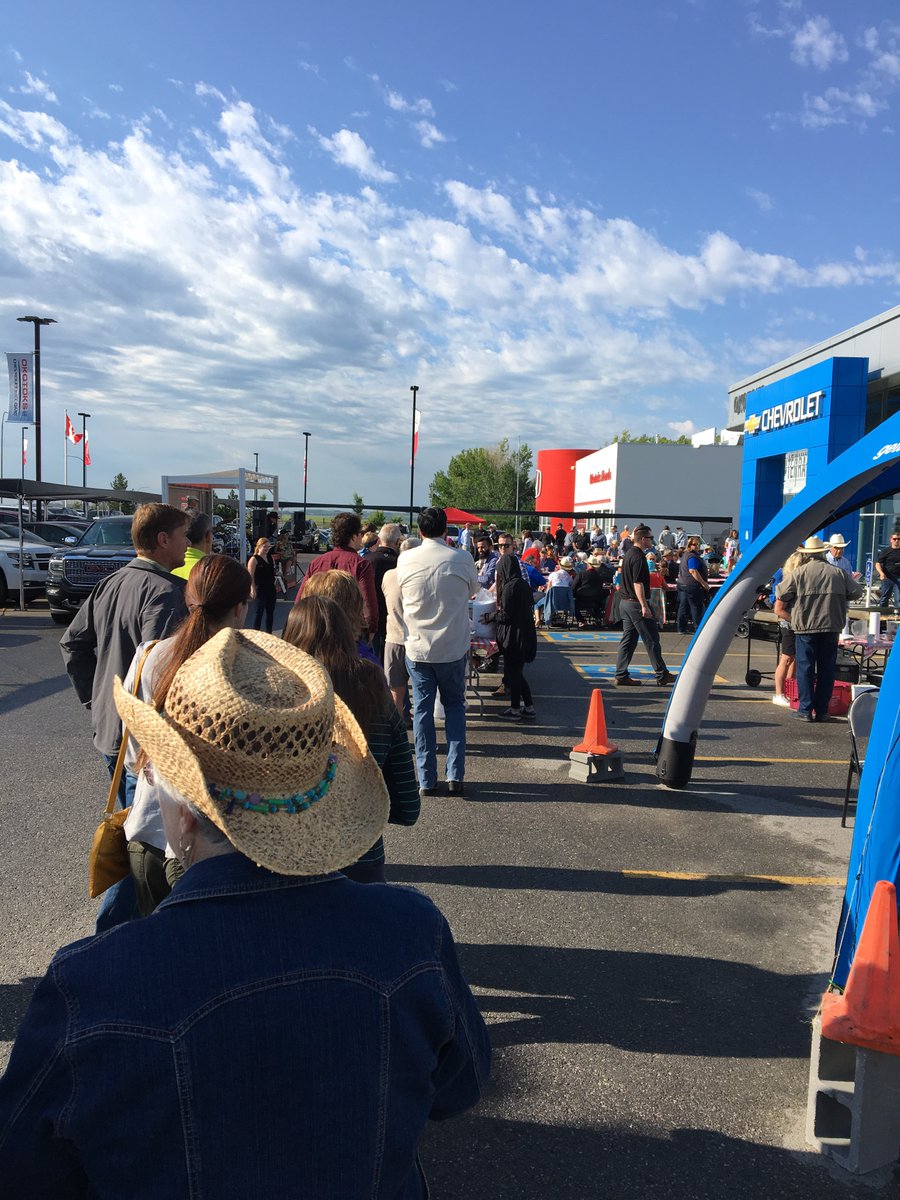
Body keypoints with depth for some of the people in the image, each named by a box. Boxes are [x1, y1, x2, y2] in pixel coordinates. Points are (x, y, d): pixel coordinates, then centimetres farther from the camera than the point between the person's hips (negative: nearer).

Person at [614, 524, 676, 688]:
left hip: (625, 602, 10)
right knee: (651, 639, -2)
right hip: (636, 603, -10)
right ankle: (662, 675, 4)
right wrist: (644, 605, -24)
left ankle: (621, 675, 9)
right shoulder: (638, 557, -15)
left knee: (628, 639, 10)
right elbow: (638, 583, -22)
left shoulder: (628, 554, 16)